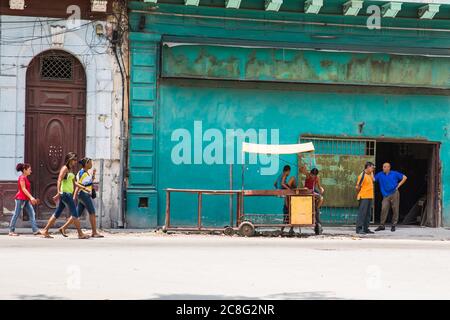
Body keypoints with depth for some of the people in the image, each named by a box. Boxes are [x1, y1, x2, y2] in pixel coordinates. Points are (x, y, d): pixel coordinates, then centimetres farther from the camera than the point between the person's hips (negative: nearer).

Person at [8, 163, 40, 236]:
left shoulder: (25, 178, 15)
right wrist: (31, 197, -25)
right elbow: (23, 189, -19)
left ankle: (35, 230, -3)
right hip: (20, 199, -10)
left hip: (26, 199, 10)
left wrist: (31, 198, 19)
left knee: (32, 214, 1)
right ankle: (11, 231, 6)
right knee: (16, 215, -1)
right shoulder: (22, 178, -13)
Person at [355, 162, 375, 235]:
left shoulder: (369, 175, 13)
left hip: (370, 197, 9)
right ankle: (359, 229, -8)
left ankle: (366, 228, 16)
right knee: (362, 213, -9)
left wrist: (371, 173, 18)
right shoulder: (362, 175, -14)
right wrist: (360, 194, -1)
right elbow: (358, 187, -12)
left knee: (368, 213, 10)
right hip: (364, 198, -9)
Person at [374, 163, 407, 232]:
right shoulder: (380, 175, 8)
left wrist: (398, 185, 2)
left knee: (395, 210, 0)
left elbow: (404, 177, 8)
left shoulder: (394, 174, 4)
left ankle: (393, 225, 7)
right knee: (384, 209, -10)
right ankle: (381, 225, -6)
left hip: (394, 194, -1)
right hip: (386, 195, 1)